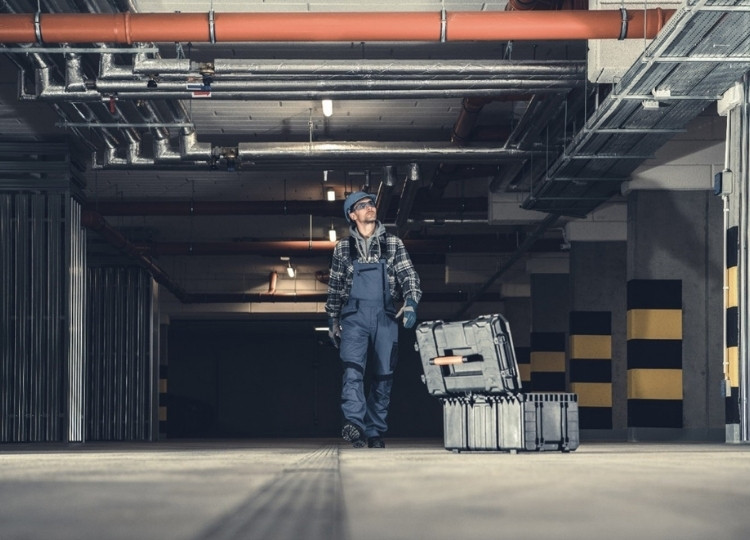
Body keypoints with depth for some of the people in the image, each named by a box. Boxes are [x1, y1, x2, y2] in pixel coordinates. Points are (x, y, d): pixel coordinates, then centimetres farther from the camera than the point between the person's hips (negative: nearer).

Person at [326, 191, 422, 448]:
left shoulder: (393, 244, 11)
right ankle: (353, 423, -33)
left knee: (384, 375, 2)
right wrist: (332, 321, 14)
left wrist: (411, 302, -14)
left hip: (385, 316, 1)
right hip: (354, 315, -1)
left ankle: (375, 432, 10)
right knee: (352, 369, -20)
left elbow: (409, 276, 4)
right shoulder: (343, 248, 12)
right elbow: (334, 288, 17)